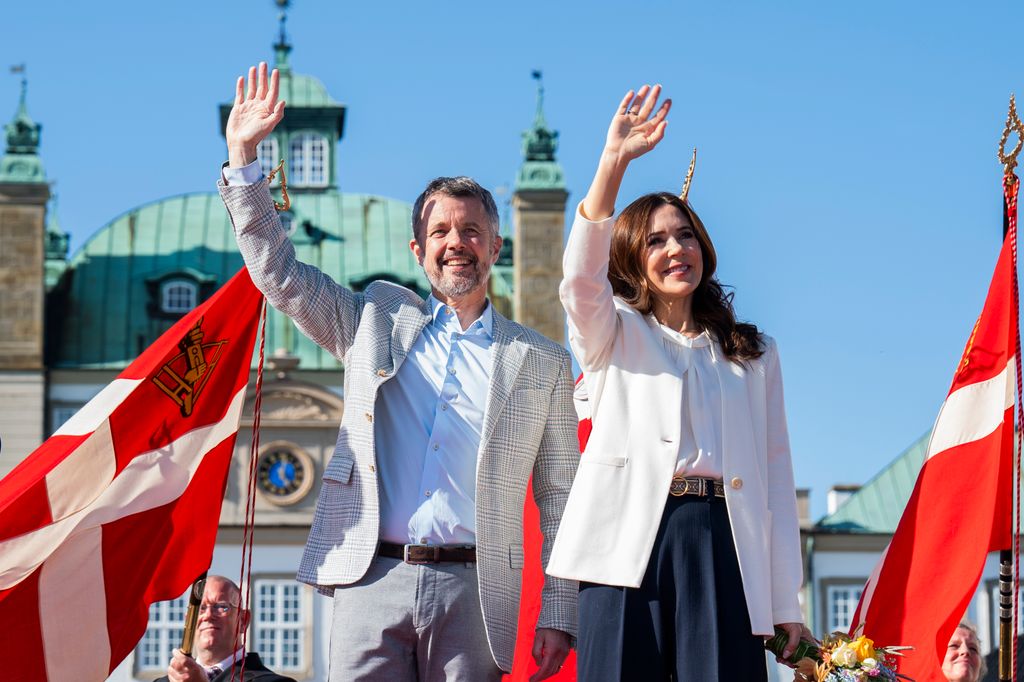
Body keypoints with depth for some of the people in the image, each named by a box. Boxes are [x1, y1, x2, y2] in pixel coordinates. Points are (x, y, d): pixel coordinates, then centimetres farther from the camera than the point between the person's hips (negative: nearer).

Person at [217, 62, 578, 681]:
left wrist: (558, 616, 3)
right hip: (374, 579, 1)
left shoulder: (541, 361, 11)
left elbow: (559, 498, 10)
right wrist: (243, 155, 3)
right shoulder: (377, 320, 16)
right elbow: (278, 272, 12)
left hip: (473, 592, -1)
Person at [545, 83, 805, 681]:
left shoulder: (755, 355, 21)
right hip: (630, 542, -1)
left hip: (722, 543, 1)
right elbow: (581, 278, -7)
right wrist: (615, 160, -17)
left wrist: (787, 604, 7)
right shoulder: (613, 336, 16)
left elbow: (776, 474, 15)